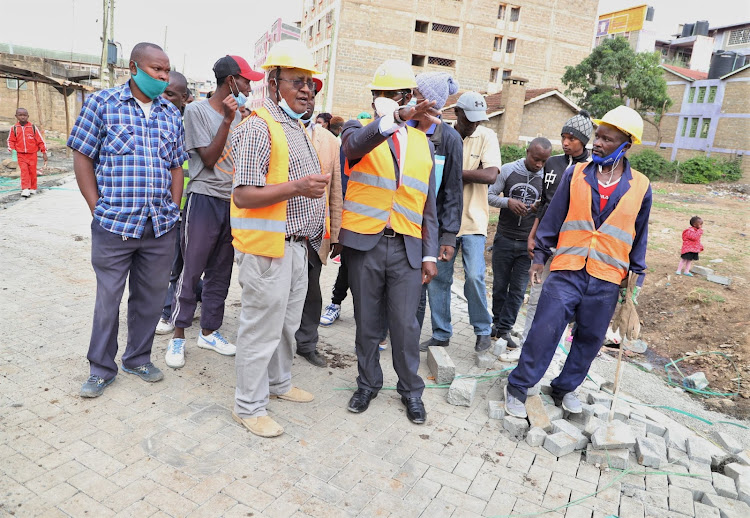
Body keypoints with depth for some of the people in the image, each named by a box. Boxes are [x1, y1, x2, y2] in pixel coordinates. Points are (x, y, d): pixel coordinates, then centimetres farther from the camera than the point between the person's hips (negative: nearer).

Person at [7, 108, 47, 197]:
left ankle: (33, 188, 19)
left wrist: (44, 152, 0)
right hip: (21, 154, 0)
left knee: (32, 171, 6)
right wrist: (11, 148, -9)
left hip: (32, 154, 0)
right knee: (24, 170, -10)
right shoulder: (14, 128, 3)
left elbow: (40, 140, 2)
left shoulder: (33, 128, -1)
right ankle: (25, 189, -13)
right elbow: (11, 140, 10)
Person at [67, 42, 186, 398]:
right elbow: (82, 157, 0)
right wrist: (98, 209, -6)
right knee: (108, 297, 7)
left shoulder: (172, 114, 12)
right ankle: (101, 368, 24)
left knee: (150, 296, 12)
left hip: (161, 228, 4)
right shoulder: (101, 102, 0)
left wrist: (174, 210, 6)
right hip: (114, 224, -3)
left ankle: (138, 358, 30)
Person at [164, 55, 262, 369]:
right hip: (204, 199, -6)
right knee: (191, 271, -1)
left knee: (220, 272, 11)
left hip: (232, 201, 6)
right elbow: (208, 158, -12)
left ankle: (209, 331, 23)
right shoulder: (197, 110, -5)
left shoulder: (238, 114, 13)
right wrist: (227, 120, -15)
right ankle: (179, 335, 13)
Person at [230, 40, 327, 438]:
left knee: (287, 322, 20)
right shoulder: (258, 127, -13)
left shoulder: (297, 127, 18)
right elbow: (243, 195, -20)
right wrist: (296, 188, -30)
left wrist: (316, 227, 21)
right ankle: (248, 406, 17)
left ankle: (278, 382, 39)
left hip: (296, 244, 9)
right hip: (267, 246, -9)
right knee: (262, 327, 1)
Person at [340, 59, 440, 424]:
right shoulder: (358, 129, 3)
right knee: (367, 322, 11)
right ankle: (368, 384, 32)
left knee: (406, 324, 6)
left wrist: (430, 254, 7)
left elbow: (428, 204, 12)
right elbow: (355, 144, -25)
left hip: (407, 247, 2)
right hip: (364, 243, -1)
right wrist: (397, 118, -42)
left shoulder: (422, 142, 12)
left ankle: (411, 390, 27)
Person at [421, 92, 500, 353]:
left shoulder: (486, 137, 0)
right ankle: (441, 334, 21)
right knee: (438, 277, 6)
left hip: (472, 220, -2)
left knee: (474, 275, -11)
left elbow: (490, 175, -14)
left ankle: (483, 330, 13)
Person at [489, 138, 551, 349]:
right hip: (504, 238, 0)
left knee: (518, 289, 4)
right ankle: (497, 322, 27)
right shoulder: (508, 170, -2)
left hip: (528, 243, 0)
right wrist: (508, 201, -17)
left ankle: (504, 329, 15)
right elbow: (490, 194, 1)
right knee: (500, 285, 11)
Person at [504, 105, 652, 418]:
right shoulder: (576, 174, 1)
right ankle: (517, 388, 10)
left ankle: (565, 388, 31)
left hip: (607, 281, 2)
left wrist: (636, 279, 11)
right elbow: (553, 217, 6)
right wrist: (540, 257, 6)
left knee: (589, 340, 11)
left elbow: (639, 238, 11)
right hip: (566, 272, -1)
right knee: (543, 331, -5)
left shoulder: (640, 187, 3)